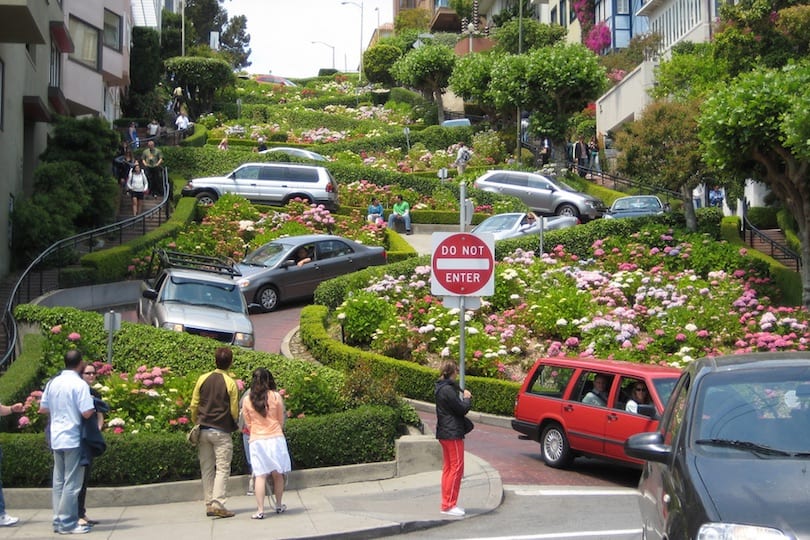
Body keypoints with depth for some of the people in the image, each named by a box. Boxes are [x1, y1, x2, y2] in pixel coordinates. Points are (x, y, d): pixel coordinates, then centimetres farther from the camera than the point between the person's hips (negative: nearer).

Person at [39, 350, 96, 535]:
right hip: (73, 438, -7)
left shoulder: (53, 383, 7)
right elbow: (87, 413, -19)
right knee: (72, 483, -2)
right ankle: (67, 523, 0)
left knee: (59, 481, 12)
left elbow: (42, 409, 13)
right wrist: (95, 407, 1)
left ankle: (58, 521, 16)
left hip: (56, 438, 7)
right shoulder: (80, 384, -13)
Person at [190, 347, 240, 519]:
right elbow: (234, 410, -5)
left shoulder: (203, 379, 2)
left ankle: (209, 504, 10)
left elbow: (194, 405, 6)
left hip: (204, 431, 4)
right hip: (222, 431, -4)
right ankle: (218, 504, -11)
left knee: (207, 469, 9)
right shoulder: (230, 383, -8)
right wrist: (235, 425, 16)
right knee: (222, 469, -2)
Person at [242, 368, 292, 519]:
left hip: (256, 441, 1)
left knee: (260, 475, -1)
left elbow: (248, 424, 9)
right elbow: (281, 420, 6)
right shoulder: (276, 397, -3)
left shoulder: (248, 401, 0)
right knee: (277, 474, 11)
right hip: (275, 438, -1)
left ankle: (260, 510, -6)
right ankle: (279, 506, 23)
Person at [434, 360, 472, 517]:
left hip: (445, 433, 11)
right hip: (452, 433, -11)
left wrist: (462, 394, 1)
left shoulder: (442, 387, 13)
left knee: (448, 468, 14)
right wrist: (467, 398, 0)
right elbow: (462, 409, -17)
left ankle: (447, 503, 18)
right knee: (456, 468, -7)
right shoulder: (448, 390, -18)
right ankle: (449, 505, -7)